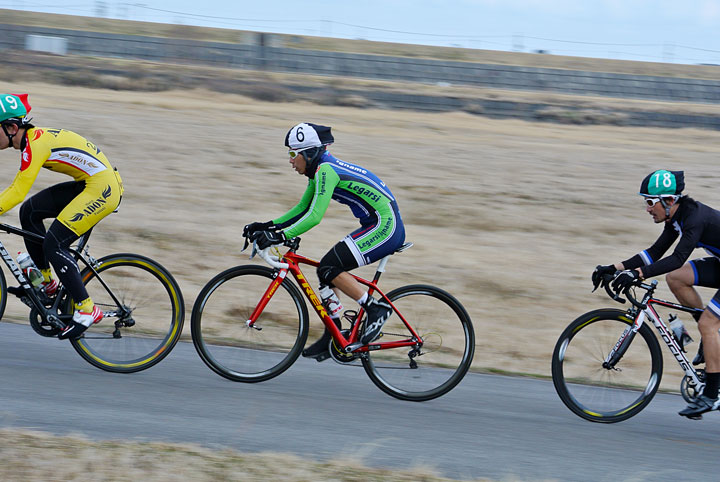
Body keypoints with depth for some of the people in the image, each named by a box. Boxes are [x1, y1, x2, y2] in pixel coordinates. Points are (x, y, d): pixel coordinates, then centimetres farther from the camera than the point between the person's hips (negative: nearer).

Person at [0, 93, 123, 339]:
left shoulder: (35, 144, -18)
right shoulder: (34, 137, 10)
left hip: (102, 187, -10)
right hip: (89, 184, 10)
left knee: (53, 243, -13)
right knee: (29, 211, 6)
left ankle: (86, 310, -7)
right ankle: (47, 282, 13)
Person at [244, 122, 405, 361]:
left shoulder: (326, 170, -18)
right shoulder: (319, 170, 12)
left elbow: (315, 216, -26)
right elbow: (302, 209, 19)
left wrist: (280, 236, -29)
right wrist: (267, 226, 10)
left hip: (386, 227, -10)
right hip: (378, 226, 10)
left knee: (329, 268, -15)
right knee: (327, 270, 8)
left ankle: (377, 309, -7)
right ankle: (333, 337, 12)